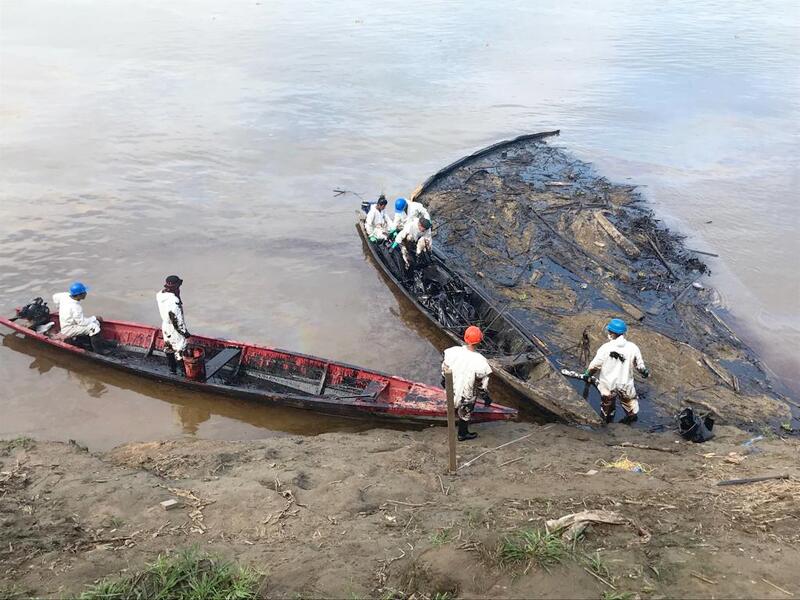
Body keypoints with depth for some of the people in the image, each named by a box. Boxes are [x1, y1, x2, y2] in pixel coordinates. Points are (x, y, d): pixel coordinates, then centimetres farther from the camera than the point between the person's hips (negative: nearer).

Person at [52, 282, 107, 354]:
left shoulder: (65, 295, -5)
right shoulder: (75, 307, -30)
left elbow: (55, 297, 15)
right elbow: (82, 322, -24)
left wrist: (61, 310, 25)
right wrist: (94, 318, -11)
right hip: (68, 330, -10)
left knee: (96, 322, 8)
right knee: (94, 327, -23)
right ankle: (99, 352, -18)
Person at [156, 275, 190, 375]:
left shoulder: (159, 295, -9)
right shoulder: (173, 302, -34)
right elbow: (177, 320, -27)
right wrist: (185, 332, -15)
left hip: (165, 327, 8)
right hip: (175, 330, -8)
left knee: (169, 348, 23)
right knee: (180, 351, 7)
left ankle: (172, 369, 39)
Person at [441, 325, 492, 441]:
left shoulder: (453, 351, -23)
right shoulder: (480, 362, -33)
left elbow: (445, 368, -5)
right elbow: (482, 384, -20)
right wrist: (486, 398, -1)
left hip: (452, 389, 3)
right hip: (467, 396, -3)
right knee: (465, 414, 25)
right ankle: (462, 434, 48)